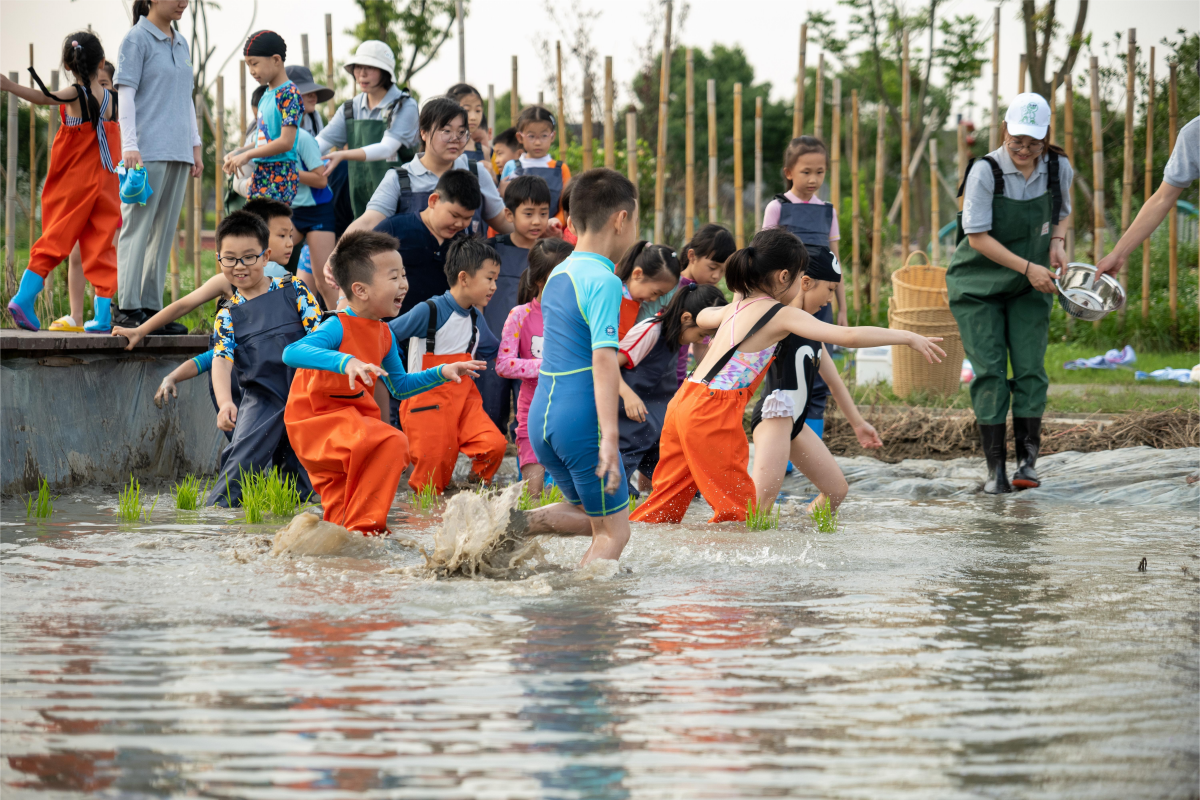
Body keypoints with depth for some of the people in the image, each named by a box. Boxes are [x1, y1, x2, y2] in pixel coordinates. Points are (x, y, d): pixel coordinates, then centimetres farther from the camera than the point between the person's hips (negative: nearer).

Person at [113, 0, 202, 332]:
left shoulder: (181, 44, 17)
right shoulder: (137, 40, -3)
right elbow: (125, 95, -8)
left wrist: (195, 145, 18)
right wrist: (129, 146, -16)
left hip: (177, 152, 7)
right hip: (147, 152, -7)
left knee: (164, 231, 6)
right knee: (137, 227, -8)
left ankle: (152, 307, 9)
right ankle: (127, 308, -8)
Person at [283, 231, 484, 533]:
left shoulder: (384, 335, 8)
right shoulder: (338, 328, -19)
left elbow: (399, 386, 24)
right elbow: (292, 353, -39)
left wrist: (441, 373, 14)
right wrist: (345, 361, -50)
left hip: (349, 422, 9)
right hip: (316, 421, -9)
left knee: (340, 515, 18)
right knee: (390, 443, -30)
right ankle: (364, 528, -26)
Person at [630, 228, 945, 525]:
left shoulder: (736, 307, 18)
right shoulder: (782, 315, -6)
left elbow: (703, 316, 42)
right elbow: (848, 336, -13)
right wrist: (909, 338, -7)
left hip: (685, 401, 8)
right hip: (713, 413, -8)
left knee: (668, 501, 15)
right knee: (737, 510, -1)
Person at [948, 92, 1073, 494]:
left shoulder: (1058, 169, -7)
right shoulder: (985, 171, -20)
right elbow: (977, 236, -19)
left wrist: (1057, 242, -9)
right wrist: (1027, 267, -24)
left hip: (1031, 288, 3)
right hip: (979, 284, -3)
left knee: (1030, 369, -6)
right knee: (989, 371, -7)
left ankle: (1028, 461, -1)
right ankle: (995, 467, -3)